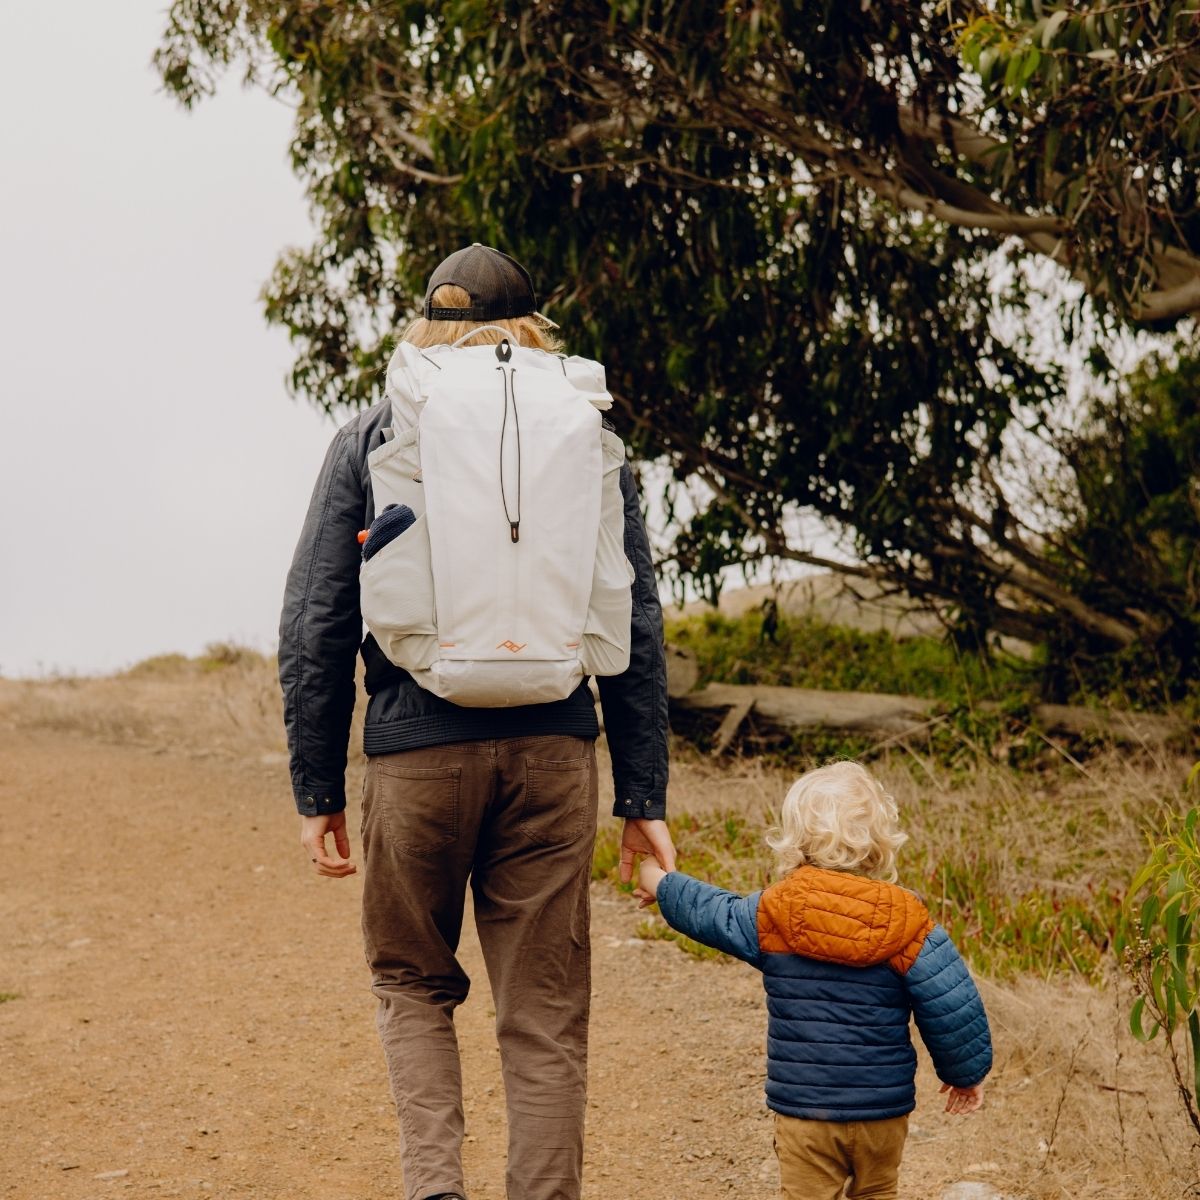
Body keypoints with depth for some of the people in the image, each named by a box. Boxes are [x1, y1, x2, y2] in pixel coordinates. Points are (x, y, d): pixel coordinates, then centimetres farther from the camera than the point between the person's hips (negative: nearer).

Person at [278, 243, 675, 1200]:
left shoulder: (369, 441, 5)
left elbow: (314, 628, 1)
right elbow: (637, 632, 5)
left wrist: (318, 790, 7)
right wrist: (644, 798, 8)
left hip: (415, 752, -1)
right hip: (551, 749, 1)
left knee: (413, 979, 19)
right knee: (545, 1010, 9)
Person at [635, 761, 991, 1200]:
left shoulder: (771, 915, -6)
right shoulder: (908, 923, -8)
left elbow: (709, 915, 11)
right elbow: (952, 1006, -7)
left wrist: (661, 883, 30)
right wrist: (965, 1073, 9)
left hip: (804, 1110, -1)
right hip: (885, 1112, 1)